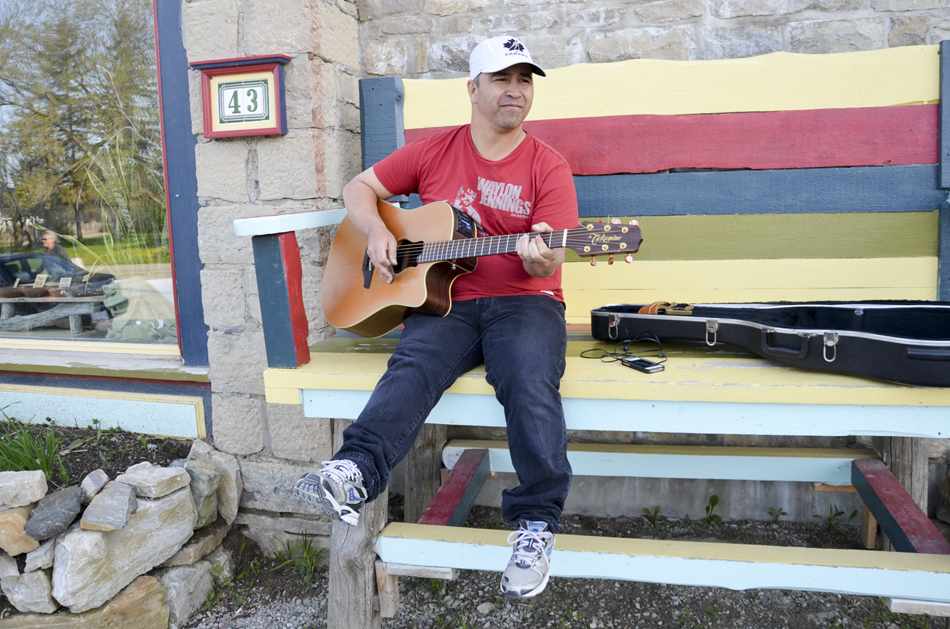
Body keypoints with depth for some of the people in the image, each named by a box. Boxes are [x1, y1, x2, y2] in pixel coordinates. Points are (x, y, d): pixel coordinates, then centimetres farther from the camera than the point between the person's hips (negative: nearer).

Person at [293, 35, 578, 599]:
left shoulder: (547, 166, 6)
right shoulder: (434, 152, 12)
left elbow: (550, 261, -4)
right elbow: (360, 188, 17)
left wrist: (542, 260, -29)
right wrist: (377, 231, -3)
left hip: (524, 302, -1)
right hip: (445, 300, 2)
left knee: (531, 382, -31)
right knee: (414, 367, -30)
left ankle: (537, 524, -21)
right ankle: (351, 477, -44)